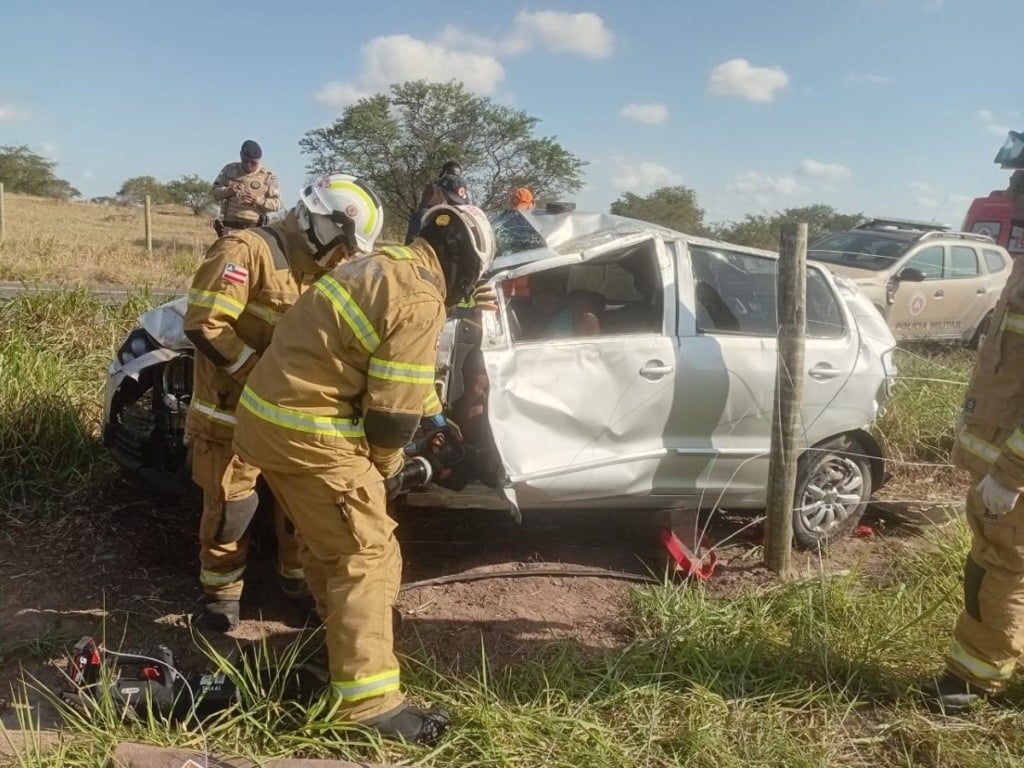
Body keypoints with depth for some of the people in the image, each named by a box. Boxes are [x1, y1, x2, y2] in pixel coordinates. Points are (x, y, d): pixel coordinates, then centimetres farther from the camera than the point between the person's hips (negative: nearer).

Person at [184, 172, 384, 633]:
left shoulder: (318, 268, 10)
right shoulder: (247, 251, -18)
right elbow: (203, 324, -25)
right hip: (234, 408, -7)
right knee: (232, 505, 1)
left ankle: (300, 576, 31)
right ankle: (221, 592, 21)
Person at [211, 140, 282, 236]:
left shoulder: (267, 176, 1)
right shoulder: (229, 170, 9)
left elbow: (276, 204, -3)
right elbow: (215, 192, 10)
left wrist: (258, 200, -20)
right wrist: (228, 191, -13)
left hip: (253, 229, -2)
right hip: (230, 228, 2)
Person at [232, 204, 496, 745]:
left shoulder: (382, 265, 15)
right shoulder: (421, 302, -17)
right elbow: (392, 408, -16)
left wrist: (436, 418, 38)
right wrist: (386, 466, 3)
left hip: (269, 413, 10)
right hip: (309, 432, -10)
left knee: (329, 537, 26)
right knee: (367, 555, -4)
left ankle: (340, 623, 46)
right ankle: (369, 702, -2)